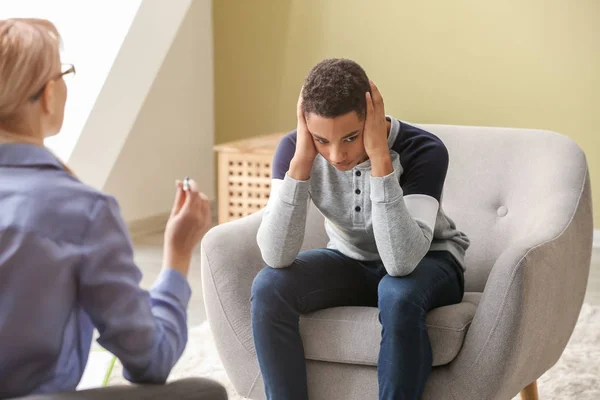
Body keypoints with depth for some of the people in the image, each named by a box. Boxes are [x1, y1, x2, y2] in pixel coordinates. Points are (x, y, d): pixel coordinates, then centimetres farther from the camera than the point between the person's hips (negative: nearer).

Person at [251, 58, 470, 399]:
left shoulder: (424, 151, -29)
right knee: (269, 287, -24)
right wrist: (302, 158, -37)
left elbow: (402, 262, -40)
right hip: (351, 262, 3)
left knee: (398, 294, -37)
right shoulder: (295, 147, -21)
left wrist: (379, 157, -44)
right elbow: (276, 257, -29)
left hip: (428, 264, -3)